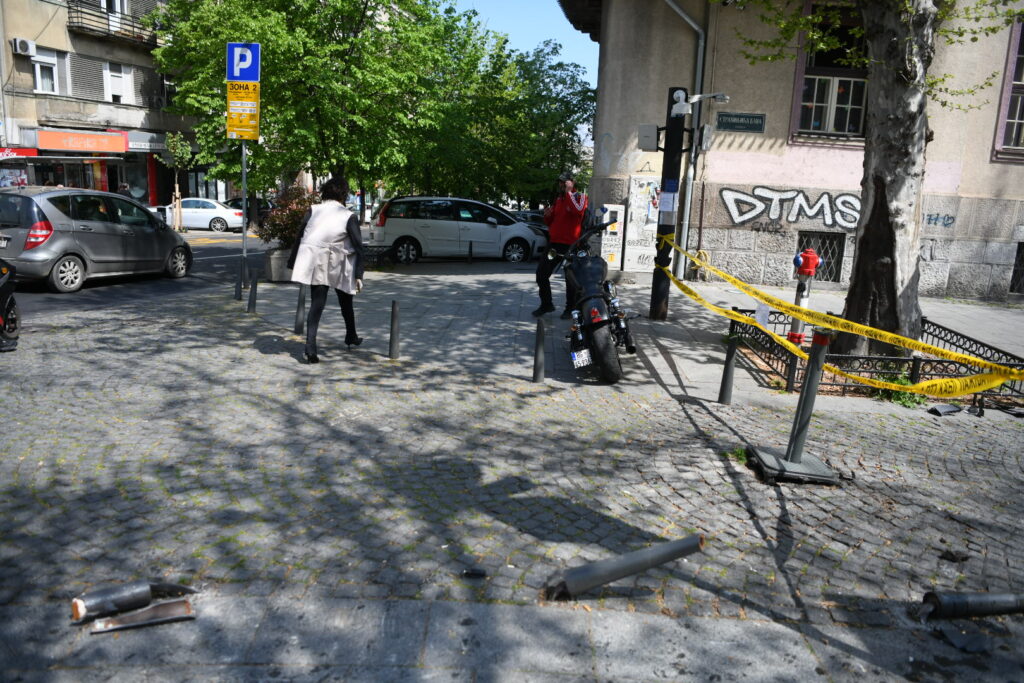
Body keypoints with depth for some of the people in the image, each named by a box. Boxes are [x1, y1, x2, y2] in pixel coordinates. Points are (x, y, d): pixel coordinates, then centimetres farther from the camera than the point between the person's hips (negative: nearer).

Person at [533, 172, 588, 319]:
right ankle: (546, 304, 20)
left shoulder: (580, 196, -3)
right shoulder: (559, 199, 19)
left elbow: (578, 210, -27)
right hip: (554, 243, 7)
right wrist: (547, 215, 3)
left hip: (571, 245, -7)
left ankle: (570, 308, 14)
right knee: (541, 274, 6)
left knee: (570, 279, 3)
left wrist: (569, 192, -19)